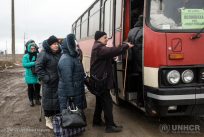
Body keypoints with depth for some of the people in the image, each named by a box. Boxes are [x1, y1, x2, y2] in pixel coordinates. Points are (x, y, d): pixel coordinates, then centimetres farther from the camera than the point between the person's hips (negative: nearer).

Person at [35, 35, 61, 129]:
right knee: (49, 100, 4)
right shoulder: (43, 54, -13)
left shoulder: (60, 54, 6)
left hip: (59, 83, 6)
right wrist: (46, 78, -20)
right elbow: (38, 68, -16)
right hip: (49, 83, -6)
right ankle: (48, 120, 19)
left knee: (59, 100, 15)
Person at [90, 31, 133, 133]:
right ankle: (110, 126, -3)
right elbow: (112, 51, -31)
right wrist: (126, 46, -21)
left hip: (99, 79, 11)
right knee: (107, 102, -8)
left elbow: (108, 56, 16)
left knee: (100, 101, 19)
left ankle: (97, 121, 29)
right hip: (101, 80, -11)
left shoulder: (98, 47, 19)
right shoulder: (99, 48, -17)